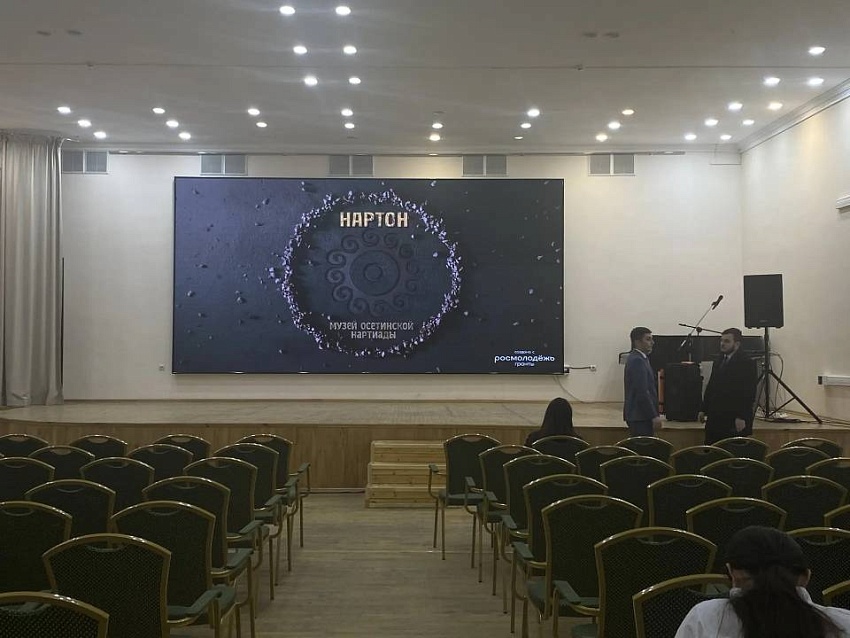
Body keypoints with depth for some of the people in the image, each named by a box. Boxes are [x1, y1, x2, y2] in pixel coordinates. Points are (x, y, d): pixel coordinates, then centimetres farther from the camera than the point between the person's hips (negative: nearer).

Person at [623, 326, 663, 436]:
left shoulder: (637, 358, 16)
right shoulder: (637, 361, -16)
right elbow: (642, 392, -21)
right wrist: (654, 416, -18)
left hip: (637, 415, 10)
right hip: (640, 416, -10)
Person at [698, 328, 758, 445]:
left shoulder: (746, 363, -7)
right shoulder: (718, 362, 17)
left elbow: (749, 394, -12)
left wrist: (741, 417, -17)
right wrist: (703, 410, 15)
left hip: (734, 421, -7)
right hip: (715, 419, 7)